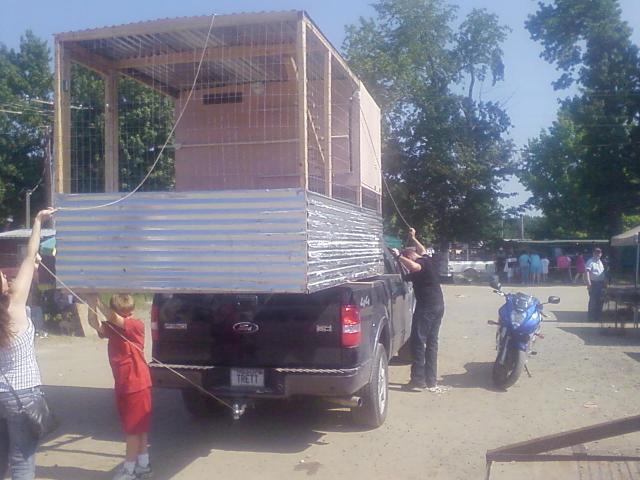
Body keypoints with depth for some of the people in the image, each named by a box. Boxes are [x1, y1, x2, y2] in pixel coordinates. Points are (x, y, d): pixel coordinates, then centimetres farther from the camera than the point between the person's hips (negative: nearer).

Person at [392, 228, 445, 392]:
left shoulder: (422, 263, -11)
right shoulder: (428, 260, 16)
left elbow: (414, 267, -35)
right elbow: (422, 250, 39)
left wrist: (399, 256, -23)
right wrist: (413, 238, 42)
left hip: (426, 307, -10)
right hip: (438, 305, 10)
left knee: (418, 341, -4)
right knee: (431, 342, 12)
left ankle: (418, 380, -3)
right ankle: (431, 381, 15)